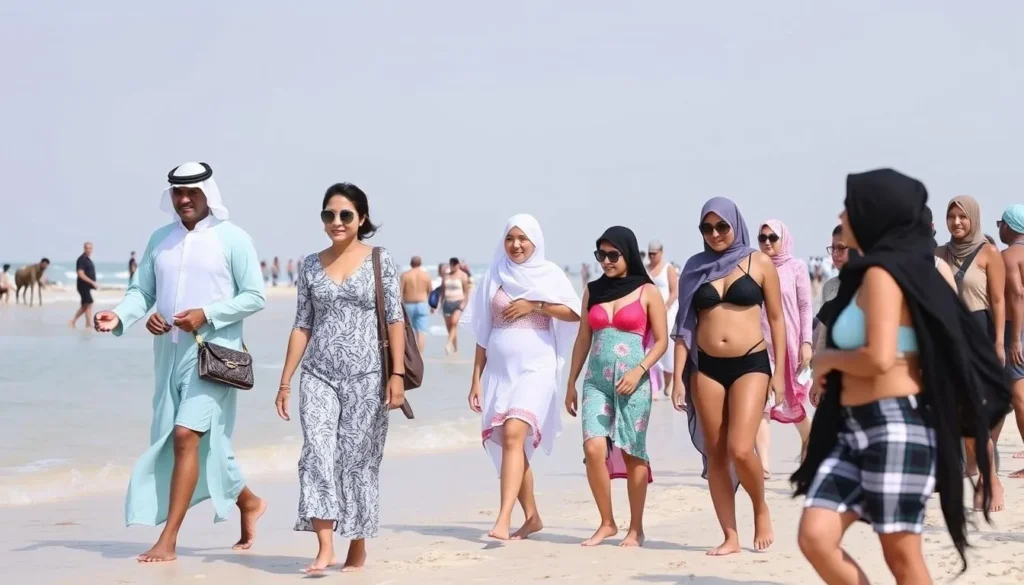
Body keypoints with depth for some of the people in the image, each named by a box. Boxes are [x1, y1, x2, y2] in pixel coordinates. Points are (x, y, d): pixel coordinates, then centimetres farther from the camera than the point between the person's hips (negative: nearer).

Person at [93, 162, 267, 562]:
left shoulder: (232, 238, -4)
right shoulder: (160, 239, 12)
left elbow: (255, 297, -6)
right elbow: (141, 290, 10)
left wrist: (207, 314, -17)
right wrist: (121, 316, -11)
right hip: (169, 353, 6)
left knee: (188, 435, -16)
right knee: (191, 440, 12)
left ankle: (168, 540, -13)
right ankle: (248, 502, 35)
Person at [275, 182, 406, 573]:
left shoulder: (380, 261, 1)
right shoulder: (310, 265, 8)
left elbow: (395, 321, -2)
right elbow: (302, 326, 10)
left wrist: (397, 374, -11)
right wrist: (285, 381, 6)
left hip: (365, 377, -2)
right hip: (318, 375, 2)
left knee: (357, 459, 2)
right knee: (317, 453, -14)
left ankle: (358, 550, 16)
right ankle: (325, 547, -17)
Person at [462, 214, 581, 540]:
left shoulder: (549, 273, 4)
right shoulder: (495, 276, 11)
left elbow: (574, 313, -5)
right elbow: (483, 332, 11)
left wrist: (534, 305, -11)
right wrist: (476, 378, 8)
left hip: (535, 368, -4)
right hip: (498, 369, 4)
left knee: (514, 434, -21)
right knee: (508, 442, 7)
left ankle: (503, 520, -27)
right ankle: (532, 517, 22)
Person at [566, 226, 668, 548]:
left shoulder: (647, 292, 1)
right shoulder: (593, 291, 12)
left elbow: (661, 340, -1)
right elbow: (583, 339, 15)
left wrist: (639, 371, -15)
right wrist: (571, 383, 12)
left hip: (632, 382, -3)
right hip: (596, 381, 3)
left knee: (632, 454, 2)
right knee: (593, 448, -12)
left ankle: (635, 529, 13)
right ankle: (606, 523, 3)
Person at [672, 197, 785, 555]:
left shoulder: (759, 263, 2)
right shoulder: (696, 268, 8)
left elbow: (776, 318, 5)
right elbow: (684, 324, 8)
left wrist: (779, 371, 0)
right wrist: (678, 377, 2)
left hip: (750, 364, -3)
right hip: (706, 367, 3)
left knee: (740, 449, -15)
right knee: (715, 454, 3)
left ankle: (761, 510, 13)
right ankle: (730, 536, 12)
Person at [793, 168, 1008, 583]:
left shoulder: (881, 273, -11)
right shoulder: (875, 274, 16)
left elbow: (879, 359, -23)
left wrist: (828, 359, -5)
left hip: (896, 425, -9)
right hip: (856, 428, 9)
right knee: (815, 537, 0)